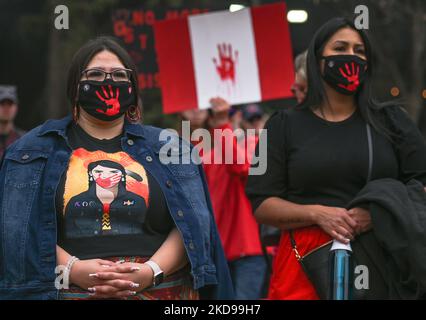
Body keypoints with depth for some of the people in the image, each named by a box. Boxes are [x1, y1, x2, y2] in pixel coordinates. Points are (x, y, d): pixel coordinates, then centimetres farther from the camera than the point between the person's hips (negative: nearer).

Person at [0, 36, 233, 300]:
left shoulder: (167, 147, 9)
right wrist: (71, 269, -17)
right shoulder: (36, 149, 7)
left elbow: (191, 224, 1)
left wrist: (152, 271, -16)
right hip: (69, 292, -1)